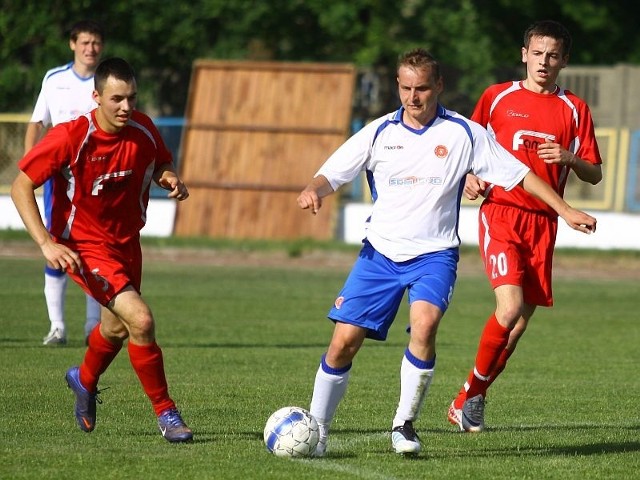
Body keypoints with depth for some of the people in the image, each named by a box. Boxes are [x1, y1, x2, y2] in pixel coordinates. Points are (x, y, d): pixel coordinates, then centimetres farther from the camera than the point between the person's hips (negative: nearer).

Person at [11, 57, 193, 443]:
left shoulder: (143, 130, -9)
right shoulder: (71, 137, -23)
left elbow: (159, 165, 13)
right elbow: (21, 186, -17)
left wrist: (171, 179, -13)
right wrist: (47, 243, -26)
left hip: (127, 243, 6)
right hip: (84, 247, -6)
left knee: (117, 328, 25)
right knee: (141, 320, -23)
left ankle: (85, 380, 58)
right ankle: (166, 413, -9)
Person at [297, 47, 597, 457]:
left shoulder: (464, 133, 0)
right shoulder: (379, 132, 3)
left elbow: (519, 173, 4)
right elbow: (332, 174, 3)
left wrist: (566, 211, 0)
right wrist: (313, 191, -20)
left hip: (434, 254, -2)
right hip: (380, 253, 2)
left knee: (424, 326, -28)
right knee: (345, 340, -8)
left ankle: (405, 425, -13)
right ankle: (316, 429, 9)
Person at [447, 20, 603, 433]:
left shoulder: (574, 110, 9)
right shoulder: (497, 97, 6)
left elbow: (594, 175, 9)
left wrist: (569, 158, -11)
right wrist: (469, 178, -3)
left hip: (543, 222, 3)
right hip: (501, 211, -3)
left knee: (521, 320, 1)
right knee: (511, 306, -21)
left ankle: (468, 401, 16)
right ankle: (475, 390, -2)